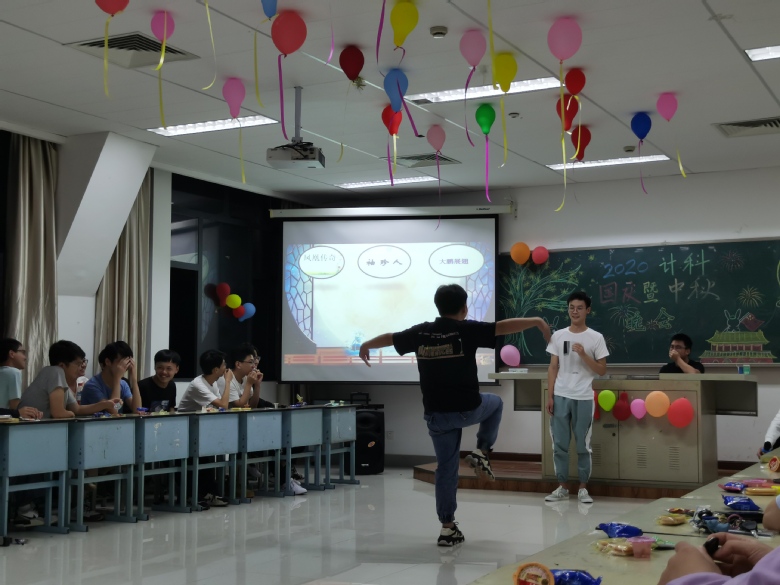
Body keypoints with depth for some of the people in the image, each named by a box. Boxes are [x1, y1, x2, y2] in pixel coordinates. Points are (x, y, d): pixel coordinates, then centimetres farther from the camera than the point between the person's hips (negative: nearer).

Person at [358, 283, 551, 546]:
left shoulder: (421, 332, 3)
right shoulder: (467, 329, -10)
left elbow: (389, 337, 18)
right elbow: (504, 326, -17)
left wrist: (366, 345, 36)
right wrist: (536, 321, -10)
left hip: (436, 415, 3)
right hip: (468, 410, -3)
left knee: (446, 469, 14)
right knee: (495, 403, 30)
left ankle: (447, 528, 13)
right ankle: (482, 452, 15)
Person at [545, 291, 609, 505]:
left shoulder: (596, 337, 1)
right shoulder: (558, 335, 7)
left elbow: (602, 370, 0)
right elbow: (553, 368, 8)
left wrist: (583, 355, -14)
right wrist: (549, 396, 2)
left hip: (584, 398, -2)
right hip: (560, 396, 2)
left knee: (583, 445, 4)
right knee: (559, 444, 5)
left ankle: (583, 488, 14)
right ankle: (562, 487, 15)